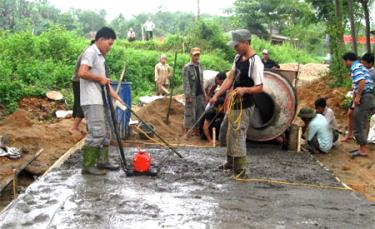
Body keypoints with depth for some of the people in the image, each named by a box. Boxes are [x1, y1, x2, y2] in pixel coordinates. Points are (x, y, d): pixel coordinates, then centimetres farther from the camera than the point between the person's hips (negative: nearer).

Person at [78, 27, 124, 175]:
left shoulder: (100, 56, 18)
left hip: (100, 100, 10)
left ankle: (102, 161, 23)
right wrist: (100, 78, -14)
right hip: (91, 101, -10)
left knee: (105, 132, 14)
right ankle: (88, 166, -6)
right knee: (97, 132, -12)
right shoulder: (91, 52, -12)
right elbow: (82, 73, -25)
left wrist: (114, 94, 15)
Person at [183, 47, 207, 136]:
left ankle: (196, 130, 20)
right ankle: (187, 131, 8)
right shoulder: (187, 67, -9)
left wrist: (204, 93, 13)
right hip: (192, 95, -7)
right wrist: (188, 95, -18)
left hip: (200, 94, 7)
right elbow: (186, 82, -13)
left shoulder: (200, 66, 11)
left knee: (200, 112, 9)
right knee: (190, 113, -2)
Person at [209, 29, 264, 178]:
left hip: (244, 107, -9)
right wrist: (217, 95, 4)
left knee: (237, 137, -5)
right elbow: (230, 78, 9)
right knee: (228, 134, 20)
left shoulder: (255, 62, -21)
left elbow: (260, 88, -20)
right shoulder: (238, 58, 5)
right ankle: (231, 162, 37)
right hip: (233, 103, 9)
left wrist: (245, 89, -38)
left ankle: (240, 171, 6)